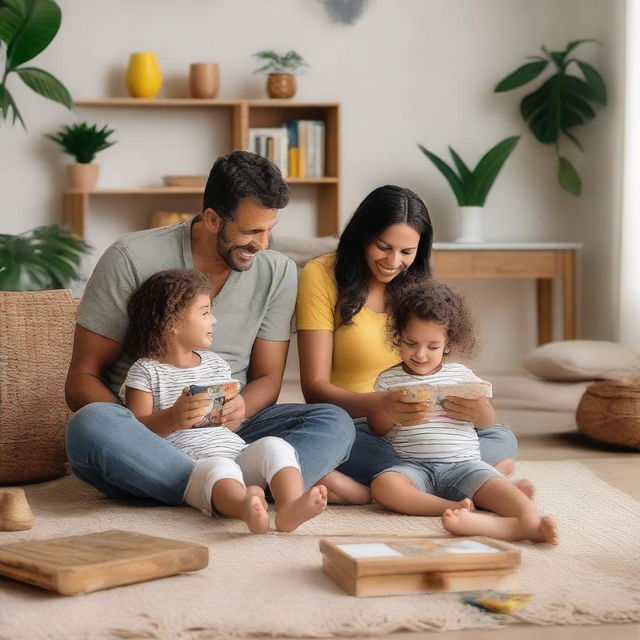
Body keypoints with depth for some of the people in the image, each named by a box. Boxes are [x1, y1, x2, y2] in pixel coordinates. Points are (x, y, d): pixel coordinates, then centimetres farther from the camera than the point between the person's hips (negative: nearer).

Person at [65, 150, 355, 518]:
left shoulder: (278, 272, 5)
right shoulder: (132, 260, -6)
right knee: (90, 425, -37)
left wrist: (241, 407, -17)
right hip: (144, 435, -3)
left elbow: (267, 379, 9)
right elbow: (81, 380, -5)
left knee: (335, 423, -20)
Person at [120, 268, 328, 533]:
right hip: (190, 461, -6)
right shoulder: (146, 372, 6)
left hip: (237, 452, 6)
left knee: (275, 446, -24)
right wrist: (173, 419, -22)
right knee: (221, 468, -39)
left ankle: (290, 508, -52)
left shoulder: (215, 364, 26)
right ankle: (245, 506, -73)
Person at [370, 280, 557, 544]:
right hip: (413, 466, -1)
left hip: (463, 464, 1)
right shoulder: (388, 380, 13)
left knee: (502, 488, -28)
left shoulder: (460, 375, 15)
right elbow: (377, 429, 10)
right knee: (382, 485, -35)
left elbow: (488, 422, 17)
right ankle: (453, 507, -41)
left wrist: (477, 410, -9)